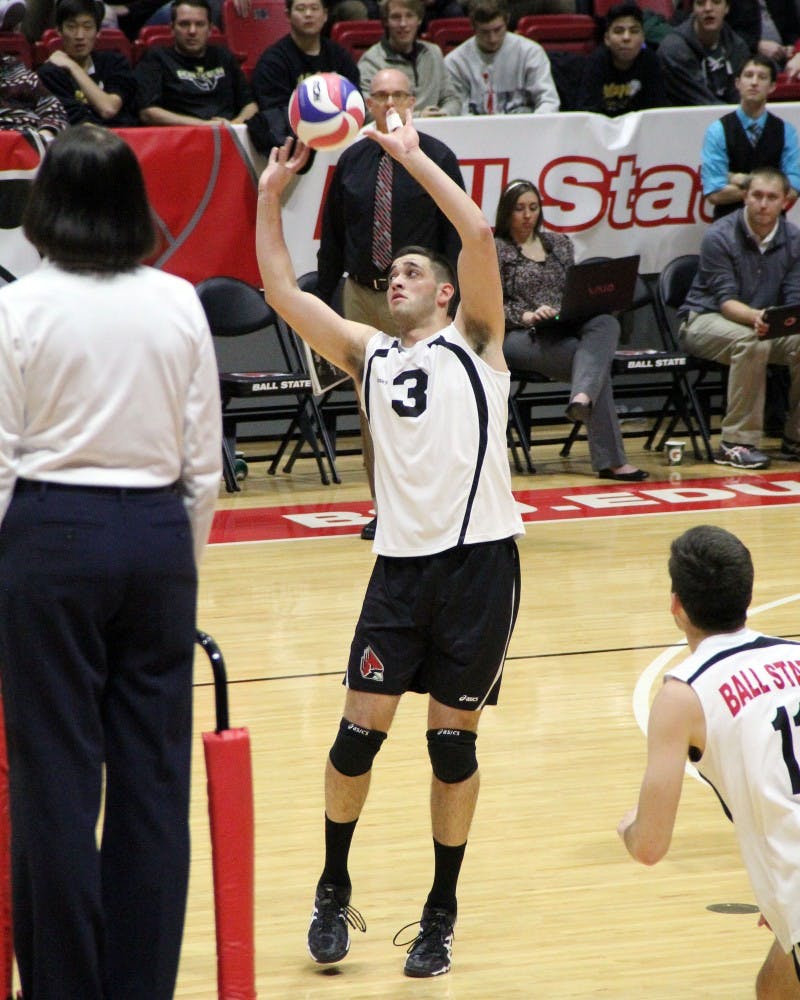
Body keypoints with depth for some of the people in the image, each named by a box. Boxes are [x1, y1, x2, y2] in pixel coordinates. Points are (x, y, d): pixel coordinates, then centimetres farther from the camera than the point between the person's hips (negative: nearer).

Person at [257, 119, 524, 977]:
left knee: (453, 739, 2)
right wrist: (270, 198, 0)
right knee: (360, 729, -3)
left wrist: (413, 157, -6)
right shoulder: (369, 354, 14)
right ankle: (333, 890, 17)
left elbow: (477, 234, -9)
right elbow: (281, 293, 6)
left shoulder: (471, 341, 5)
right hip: (401, 561, 3)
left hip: (480, 560, -3)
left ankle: (441, 914, 14)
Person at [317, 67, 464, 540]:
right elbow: (332, 236, 12)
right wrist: (323, 299, 9)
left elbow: (456, 234, -2)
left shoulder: (437, 158, -1)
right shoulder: (352, 161, 8)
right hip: (361, 294, 3)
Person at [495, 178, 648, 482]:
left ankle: (582, 398, -58)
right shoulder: (494, 250, 7)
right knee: (597, 361, -32)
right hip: (519, 338, -5)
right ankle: (610, 460, -42)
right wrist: (527, 316, -20)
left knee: (606, 324, -33)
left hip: (565, 331, 5)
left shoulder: (559, 244, 23)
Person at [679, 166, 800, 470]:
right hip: (704, 320, -5)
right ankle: (736, 443, -33)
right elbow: (725, 301, -19)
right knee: (751, 342, -37)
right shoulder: (720, 237, -15)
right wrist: (756, 317, -41)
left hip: (766, 327, 5)